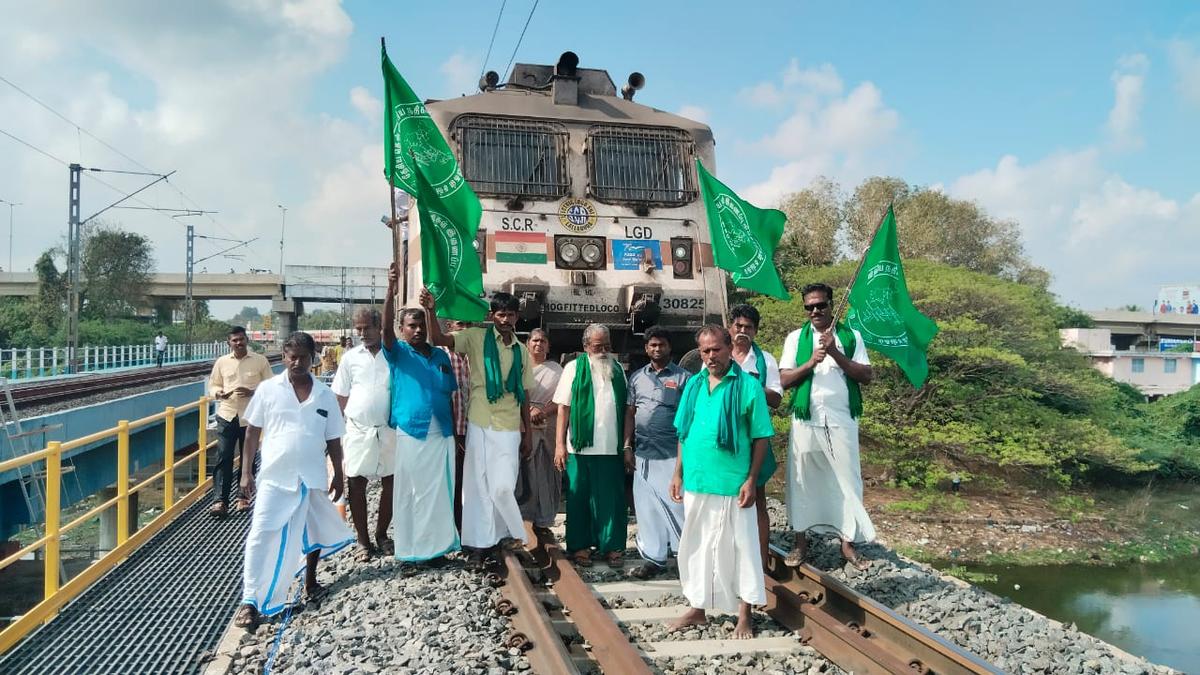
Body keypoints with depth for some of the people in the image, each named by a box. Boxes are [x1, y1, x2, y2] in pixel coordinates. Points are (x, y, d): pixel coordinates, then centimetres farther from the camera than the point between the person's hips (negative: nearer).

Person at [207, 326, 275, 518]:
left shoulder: (260, 361, 1)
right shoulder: (221, 362, 7)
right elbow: (212, 385, 14)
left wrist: (252, 392, -15)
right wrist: (219, 393, -9)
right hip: (227, 415, 1)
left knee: (248, 458, 8)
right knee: (223, 458, -5)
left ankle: (244, 497, 21)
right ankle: (220, 500, -2)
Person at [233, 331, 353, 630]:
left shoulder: (325, 395, 0)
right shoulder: (268, 389, -4)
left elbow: (333, 439, 6)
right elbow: (252, 432, 1)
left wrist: (338, 475, 7)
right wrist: (246, 472, -2)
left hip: (312, 478, 3)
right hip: (275, 477, -2)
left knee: (315, 531, 17)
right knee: (261, 536, -7)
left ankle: (310, 580, 39)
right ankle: (250, 601, 1)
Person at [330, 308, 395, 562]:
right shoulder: (351, 357, 4)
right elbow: (340, 398, 8)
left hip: (389, 430, 0)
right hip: (357, 430, 1)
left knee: (390, 483, 6)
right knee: (356, 485, 2)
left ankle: (382, 535, 25)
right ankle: (362, 540, 15)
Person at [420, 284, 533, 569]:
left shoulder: (521, 351, 9)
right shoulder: (476, 337, -1)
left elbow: (524, 395, 13)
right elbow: (438, 340, -14)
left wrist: (527, 434, 12)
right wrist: (431, 311, -32)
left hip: (509, 428, 1)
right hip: (479, 425, -1)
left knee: (503, 487, -4)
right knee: (478, 486, 4)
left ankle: (508, 533, 22)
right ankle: (478, 544, 16)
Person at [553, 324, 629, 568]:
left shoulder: (618, 369, 11)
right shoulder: (574, 368, 1)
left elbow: (627, 409, 12)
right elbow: (563, 408, -1)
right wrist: (560, 444, -7)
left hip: (611, 448, 2)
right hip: (580, 447, -2)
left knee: (611, 498, 6)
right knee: (579, 497, 6)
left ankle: (612, 546, 16)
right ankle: (579, 545, 17)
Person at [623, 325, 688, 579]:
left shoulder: (682, 377, 1)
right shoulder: (637, 377, 12)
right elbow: (630, 413, 12)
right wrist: (627, 447, 6)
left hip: (672, 452, -4)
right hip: (643, 451, 4)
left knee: (676, 503, -5)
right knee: (646, 506, 6)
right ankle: (654, 558, 16)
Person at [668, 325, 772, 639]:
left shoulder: (748, 386, -7)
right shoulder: (694, 384, 8)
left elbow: (761, 437, -6)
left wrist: (751, 479, -11)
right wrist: (678, 474, 9)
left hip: (732, 484, -5)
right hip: (696, 482, 5)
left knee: (738, 548, 5)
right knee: (697, 547, 14)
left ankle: (744, 616, 19)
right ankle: (697, 609, 29)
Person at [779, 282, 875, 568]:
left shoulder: (851, 336, 6)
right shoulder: (796, 338, 7)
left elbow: (866, 375, -2)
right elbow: (784, 380, 1)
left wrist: (836, 354, -13)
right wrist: (810, 362, -14)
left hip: (841, 421, 0)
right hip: (805, 421, 0)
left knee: (847, 479, 3)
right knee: (802, 480, 4)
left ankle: (848, 542, 14)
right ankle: (800, 541, 15)